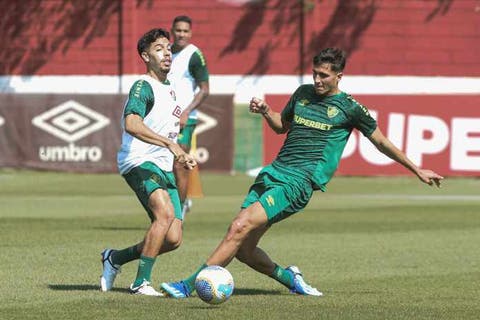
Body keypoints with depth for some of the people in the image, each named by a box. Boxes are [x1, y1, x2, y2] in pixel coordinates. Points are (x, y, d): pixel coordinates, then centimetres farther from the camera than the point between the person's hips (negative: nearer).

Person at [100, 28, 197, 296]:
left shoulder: (169, 89, 20)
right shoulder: (144, 87, -9)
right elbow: (132, 124, -28)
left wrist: (182, 156, 26)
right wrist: (170, 144, -34)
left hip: (164, 168, 9)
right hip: (139, 162, -9)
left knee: (173, 239, -1)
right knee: (165, 212, -32)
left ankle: (115, 258, 22)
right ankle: (142, 282, -23)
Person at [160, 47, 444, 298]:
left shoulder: (349, 108, 2)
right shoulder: (303, 93, 17)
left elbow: (381, 142, 12)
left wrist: (417, 170, 16)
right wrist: (266, 112, 9)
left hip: (299, 182, -7)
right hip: (273, 173, 7)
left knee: (240, 227, -22)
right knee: (244, 249, -2)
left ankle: (189, 286, -24)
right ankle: (289, 278, 24)